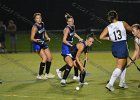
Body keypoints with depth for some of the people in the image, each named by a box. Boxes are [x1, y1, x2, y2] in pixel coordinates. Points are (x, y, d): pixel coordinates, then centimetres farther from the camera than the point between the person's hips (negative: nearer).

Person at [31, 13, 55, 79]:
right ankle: (40, 75, -8)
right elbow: (32, 38, -21)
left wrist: (47, 38, 3)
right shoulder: (35, 27, -20)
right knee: (45, 58, -18)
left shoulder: (42, 24, 2)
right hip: (37, 44, -8)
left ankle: (47, 74, 22)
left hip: (43, 43, 8)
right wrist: (37, 40, -39)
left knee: (50, 57, 8)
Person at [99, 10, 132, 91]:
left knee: (124, 64, 23)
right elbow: (131, 30, 7)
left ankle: (122, 82, 29)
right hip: (123, 46, -5)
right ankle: (110, 84, -12)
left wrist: (109, 38, 4)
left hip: (114, 47, 5)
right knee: (120, 67, -1)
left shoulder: (108, 28, -1)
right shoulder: (123, 23, -7)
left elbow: (101, 37, -10)